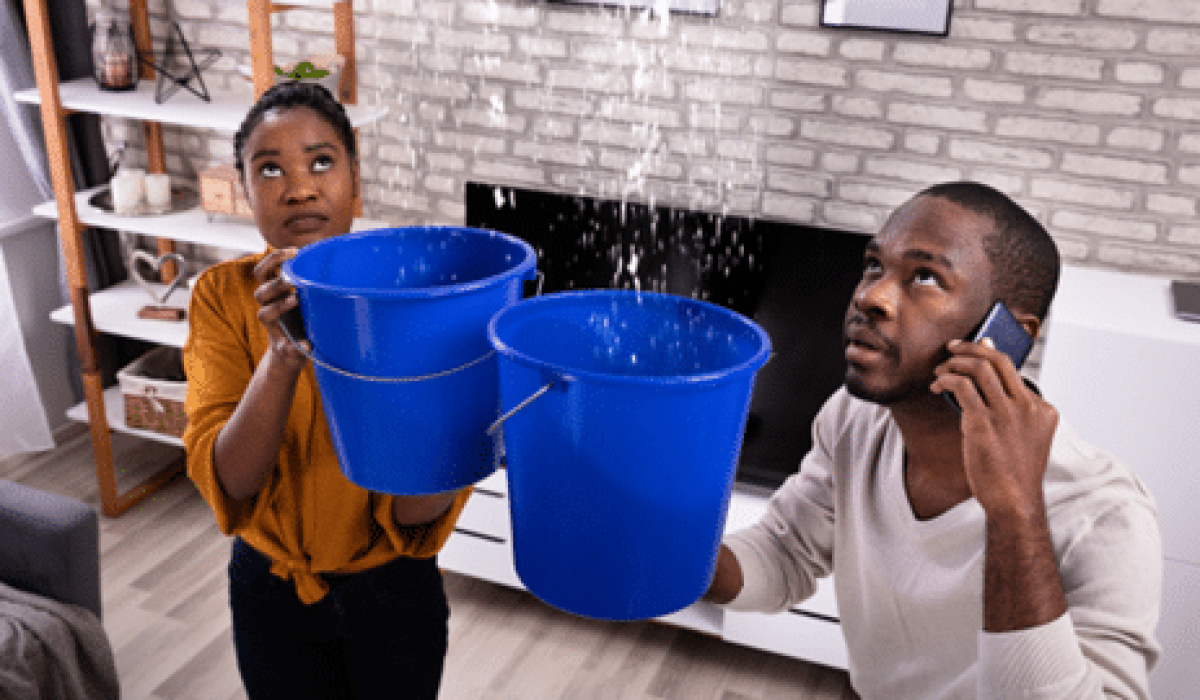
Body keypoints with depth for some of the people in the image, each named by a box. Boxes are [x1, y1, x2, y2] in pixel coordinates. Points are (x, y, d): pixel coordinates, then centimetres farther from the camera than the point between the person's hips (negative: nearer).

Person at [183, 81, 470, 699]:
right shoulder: (224, 295, -12)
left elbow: (416, 515, -21)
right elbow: (229, 481, -23)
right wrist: (282, 356, -39)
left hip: (392, 586, -1)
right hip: (271, 586, 1)